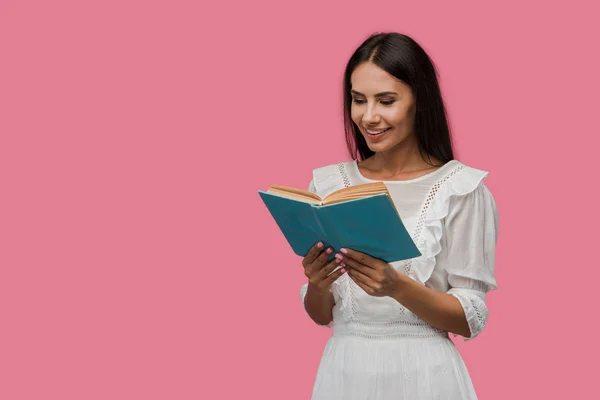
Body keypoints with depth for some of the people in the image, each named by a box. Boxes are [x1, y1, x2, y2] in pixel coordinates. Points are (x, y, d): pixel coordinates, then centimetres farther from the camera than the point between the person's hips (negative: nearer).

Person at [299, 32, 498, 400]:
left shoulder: (462, 187, -8)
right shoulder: (329, 183, 3)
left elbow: (471, 320, -9)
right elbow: (322, 315, 7)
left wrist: (397, 286, -24)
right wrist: (317, 285, -14)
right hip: (344, 369, 3)